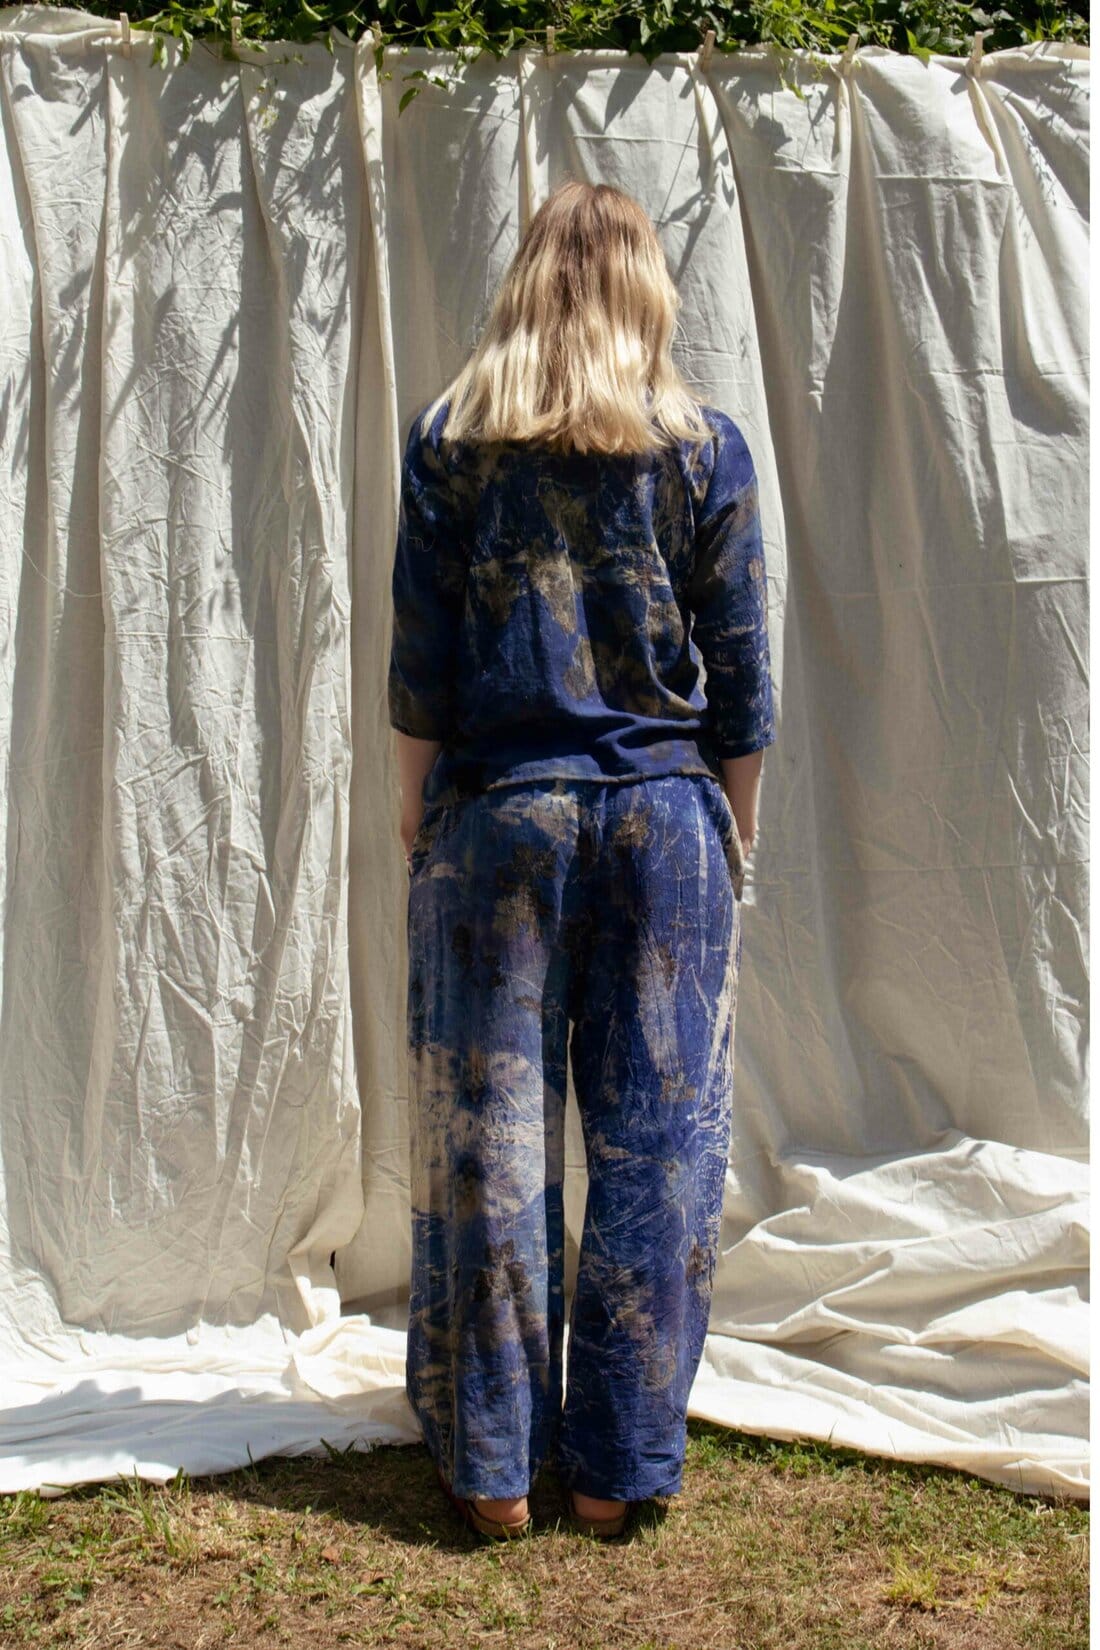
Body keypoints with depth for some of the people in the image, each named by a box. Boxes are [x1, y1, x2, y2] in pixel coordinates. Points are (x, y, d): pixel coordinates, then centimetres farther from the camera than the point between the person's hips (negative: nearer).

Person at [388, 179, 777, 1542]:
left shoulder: (450, 440, 2)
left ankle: (491, 1463, 16)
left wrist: (419, 817, 9)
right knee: (656, 1140, 7)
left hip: (499, 813, 0)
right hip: (667, 815, 0)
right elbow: (741, 677, 3)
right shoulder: (707, 446, 2)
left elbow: (419, 663, 0)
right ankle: (617, 1464, 16)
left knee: (487, 1134, 7)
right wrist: (734, 836, 12)